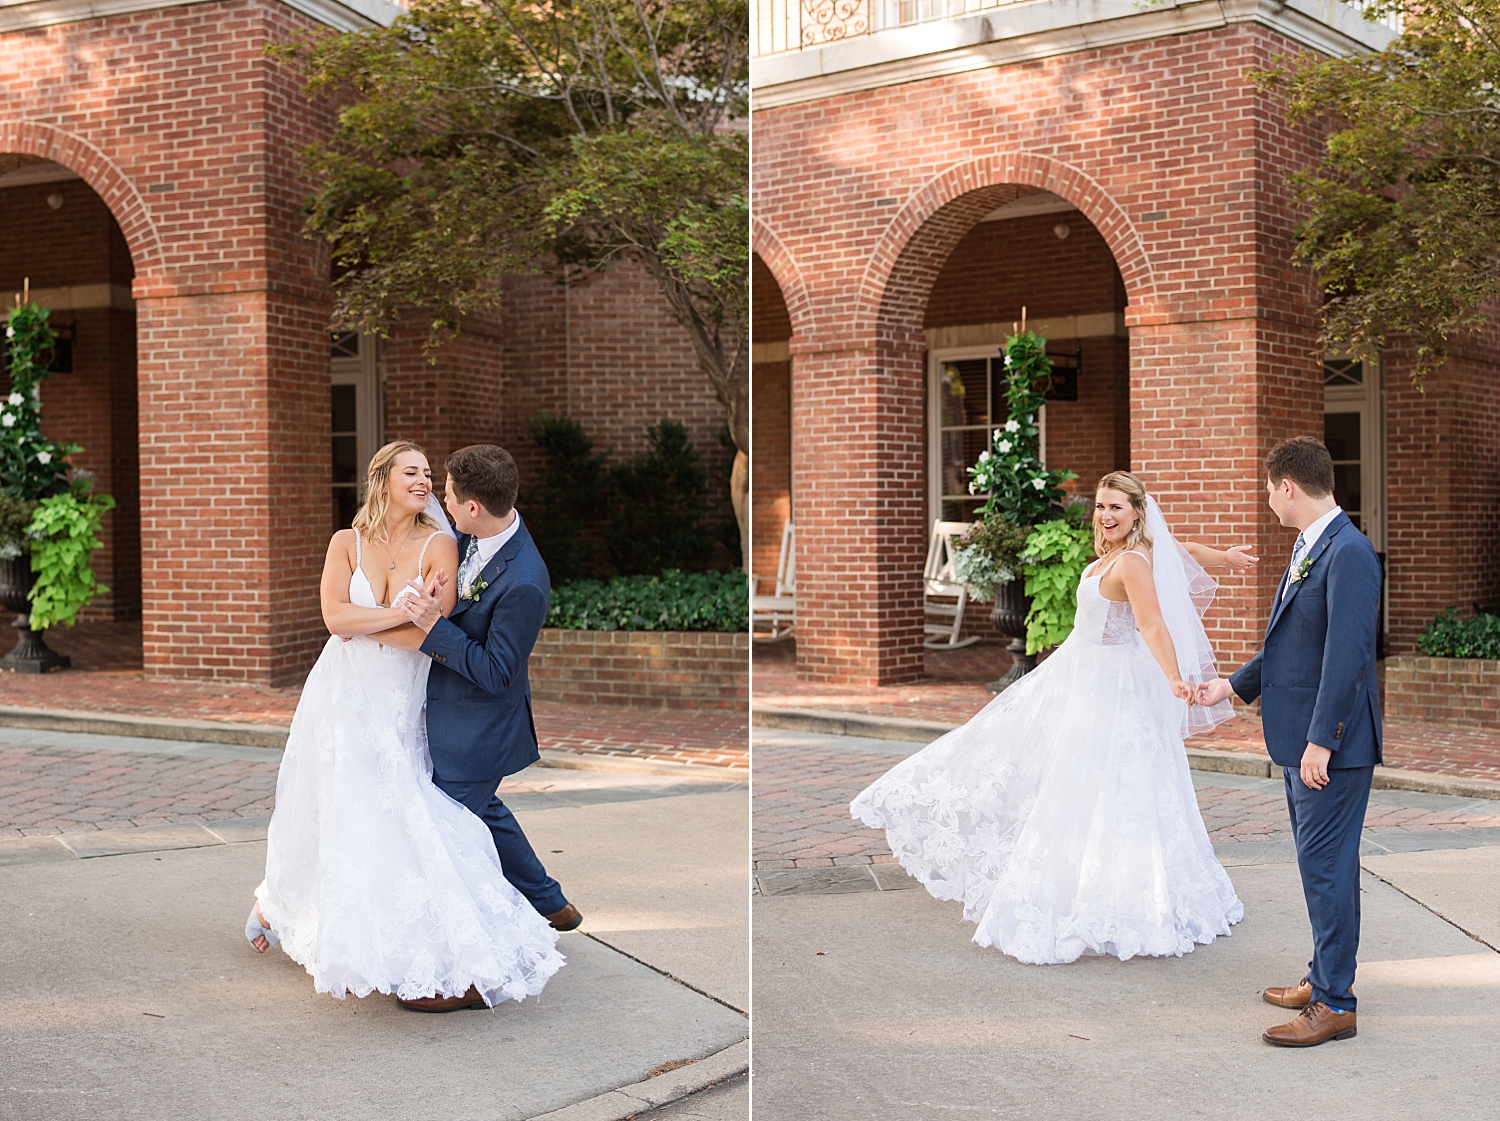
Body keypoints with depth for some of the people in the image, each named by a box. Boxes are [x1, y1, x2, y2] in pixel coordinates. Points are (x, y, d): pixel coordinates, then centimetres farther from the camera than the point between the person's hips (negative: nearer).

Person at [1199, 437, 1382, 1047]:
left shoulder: (1349, 554, -19)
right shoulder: (1309, 548, 13)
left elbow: (1347, 654, -24)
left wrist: (1321, 741, -24)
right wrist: (1232, 685, 28)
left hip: (1331, 743, -10)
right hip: (1299, 737, 10)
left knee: (1325, 865, -5)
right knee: (1321, 862, 18)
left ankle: (1334, 1004, 3)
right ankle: (1328, 976, 30)